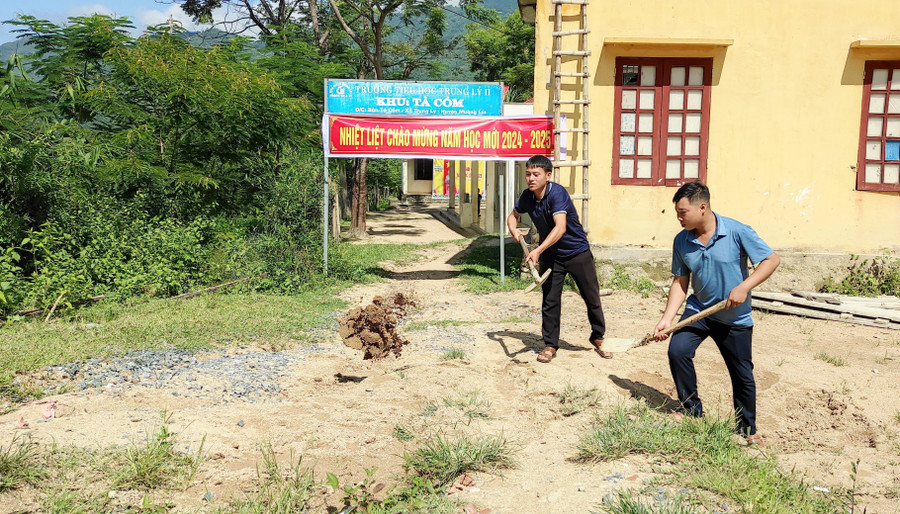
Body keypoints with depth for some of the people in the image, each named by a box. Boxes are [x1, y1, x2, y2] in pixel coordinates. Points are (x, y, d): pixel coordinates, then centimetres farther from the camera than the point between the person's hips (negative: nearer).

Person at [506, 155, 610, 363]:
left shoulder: (557, 193, -26)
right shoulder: (527, 197, -7)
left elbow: (560, 228, -37)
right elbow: (513, 215, 14)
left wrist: (538, 250, -44)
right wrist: (514, 230, -8)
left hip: (578, 252, -4)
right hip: (551, 255, 4)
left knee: (592, 298, 8)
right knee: (550, 301, 1)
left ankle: (598, 338, 29)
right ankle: (550, 345, 13)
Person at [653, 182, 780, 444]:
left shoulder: (737, 232, -18)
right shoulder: (681, 241, -7)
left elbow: (772, 259, -14)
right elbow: (680, 282, 1)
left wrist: (743, 287, -26)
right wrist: (667, 318, -8)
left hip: (735, 317, -2)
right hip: (699, 310, 3)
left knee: (742, 375, 6)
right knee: (677, 350, -19)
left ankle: (748, 429, 28)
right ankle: (692, 410, 1)